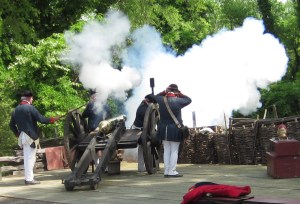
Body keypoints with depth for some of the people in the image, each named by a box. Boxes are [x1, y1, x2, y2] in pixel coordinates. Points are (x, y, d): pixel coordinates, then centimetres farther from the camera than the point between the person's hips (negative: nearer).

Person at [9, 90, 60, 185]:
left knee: (27, 157, 14)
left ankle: (28, 177, 17)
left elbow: (11, 125, 14)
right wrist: (53, 119, -2)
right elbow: (41, 119, -14)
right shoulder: (30, 108, -11)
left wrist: (18, 134, 22)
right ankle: (29, 179, -6)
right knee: (30, 157, -6)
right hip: (31, 136, -8)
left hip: (22, 137, 8)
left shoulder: (16, 109, 11)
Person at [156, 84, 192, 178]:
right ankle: (172, 171, -2)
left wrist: (164, 92, 9)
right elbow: (189, 100, 4)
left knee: (166, 151, 10)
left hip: (164, 129, 5)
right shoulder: (178, 101, -12)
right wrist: (180, 94, 3)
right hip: (175, 129, -4)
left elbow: (156, 96, 22)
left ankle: (166, 171, 11)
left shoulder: (161, 100, -2)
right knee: (174, 151, 0)